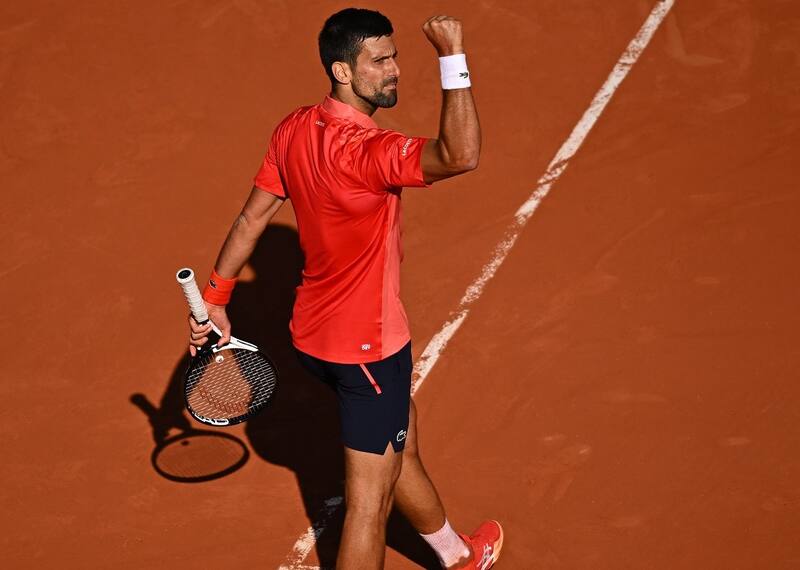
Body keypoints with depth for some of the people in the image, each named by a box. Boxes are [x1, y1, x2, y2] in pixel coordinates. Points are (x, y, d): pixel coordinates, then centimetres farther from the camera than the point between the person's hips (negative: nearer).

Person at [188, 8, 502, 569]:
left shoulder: (294, 130, -3)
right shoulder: (361, 149, -30)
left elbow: (251, 217, 4)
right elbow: (461, 156, -45)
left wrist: (214, 301, 13)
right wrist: (454, 58, -42)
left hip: (314, 334, 10)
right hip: (368, 348, -10)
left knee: (401, 438, 30)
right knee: (370, 503, 4)